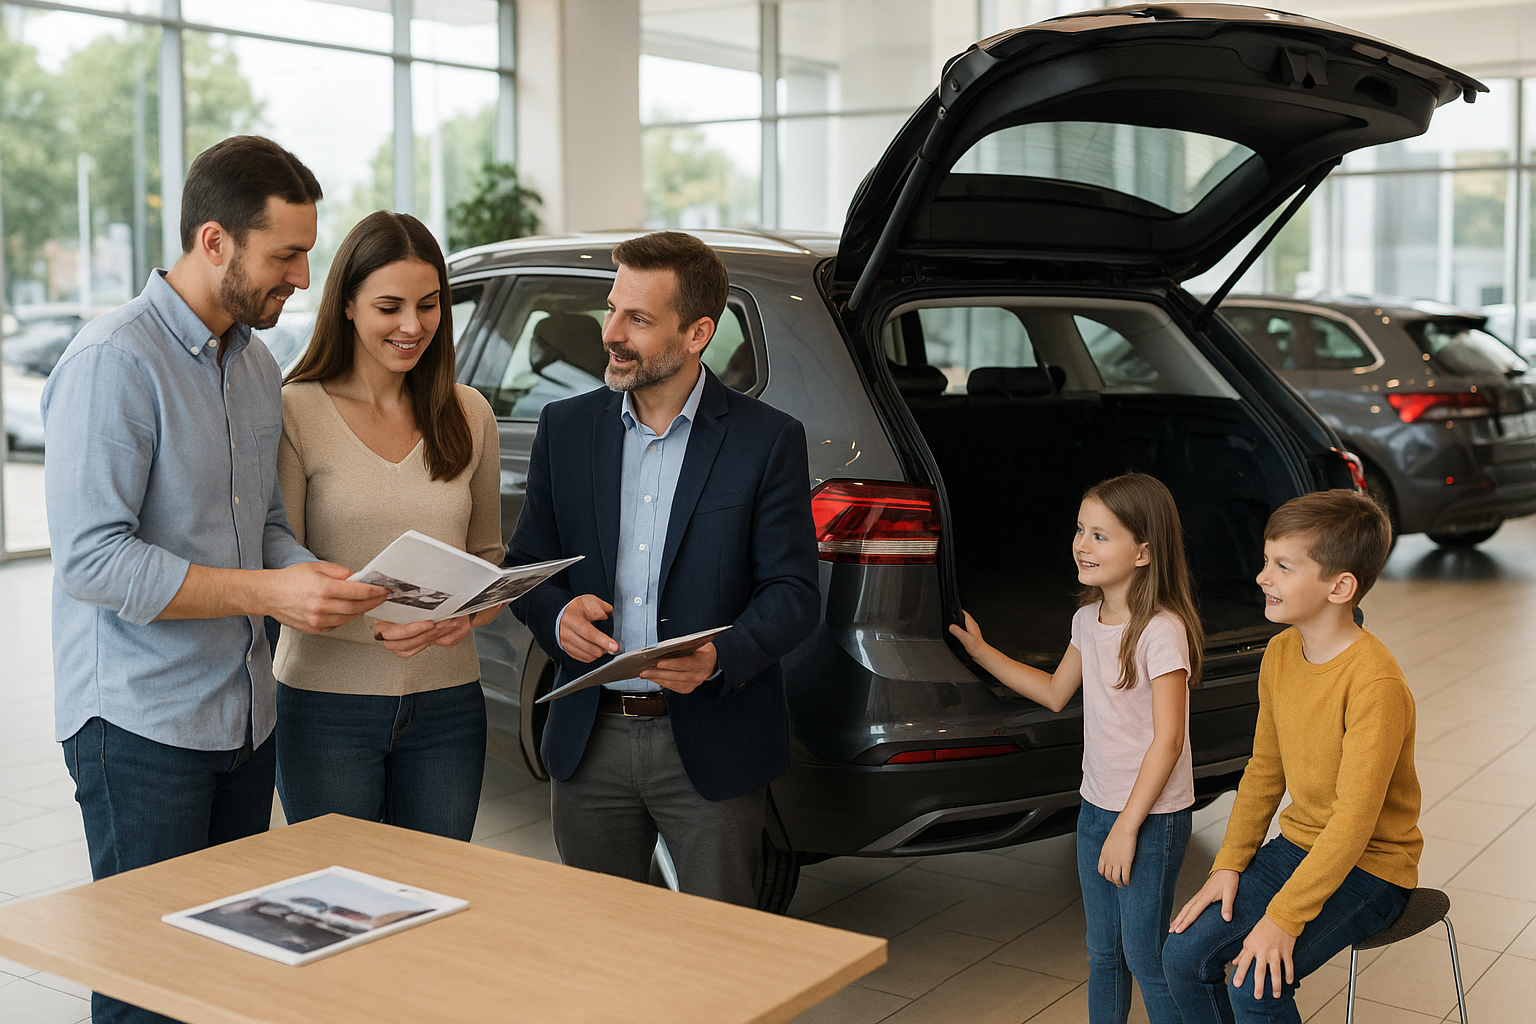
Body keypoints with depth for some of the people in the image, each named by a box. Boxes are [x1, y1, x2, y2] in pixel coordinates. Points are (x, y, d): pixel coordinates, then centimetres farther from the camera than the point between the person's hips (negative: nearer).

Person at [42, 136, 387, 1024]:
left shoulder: (257, 363, 11)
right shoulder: (113, 361, -15)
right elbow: (92, 559, -21)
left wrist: (318, 582, -5)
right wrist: (267, 593, -24)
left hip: (246, 716, 8)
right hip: (141, 723, -7)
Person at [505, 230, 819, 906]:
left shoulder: (768, 440, -5)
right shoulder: (565, 427, 5)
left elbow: (793, 591, -6)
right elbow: (525, 565, 10)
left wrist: (720, 657, -24)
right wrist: (557, 613, -13)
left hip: (712, 749, -3)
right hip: (590, 744, 3)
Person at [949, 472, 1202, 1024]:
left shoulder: (1162, 631, -19)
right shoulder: (1088, 620, 5)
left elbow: (1168, 739, -19)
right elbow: (1056, 693, 20)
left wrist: (1127, 828, -18)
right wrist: (981, 652, 20)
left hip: (1152, 817, -7)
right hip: (1096, 807, 7)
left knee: (1145, 957, 0)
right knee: (1102, 953, 16)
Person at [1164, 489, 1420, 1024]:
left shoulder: (1375, 683, -25)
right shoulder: (1281, 653, 0)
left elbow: (1355, 819, -26)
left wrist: (1285, 917, -28)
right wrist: (1229, 864, 0)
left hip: (1369, 867, -7)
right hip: (1296, 846, 7)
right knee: (1184, 954, -8)